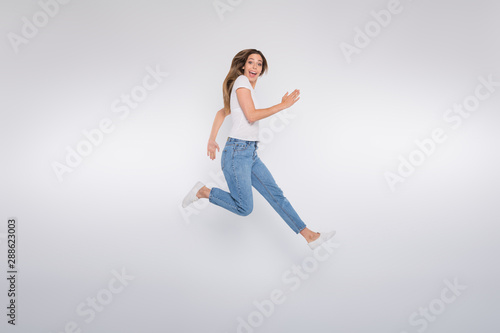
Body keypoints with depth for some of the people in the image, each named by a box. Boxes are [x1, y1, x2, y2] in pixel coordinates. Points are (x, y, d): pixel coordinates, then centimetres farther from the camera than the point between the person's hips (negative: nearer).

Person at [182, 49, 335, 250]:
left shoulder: (248, 87, 19)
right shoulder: (241, 81, -7)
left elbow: (222, 112, 24)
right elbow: (251, 116, -18)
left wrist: (212, 140, 23)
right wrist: (283, 105, -13)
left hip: (251, 155, 9)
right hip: (237, 152, -9)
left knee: (275, 195, 5)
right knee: (244, 208, -5)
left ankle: (309, 236, 5)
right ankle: (203, 192, 10)